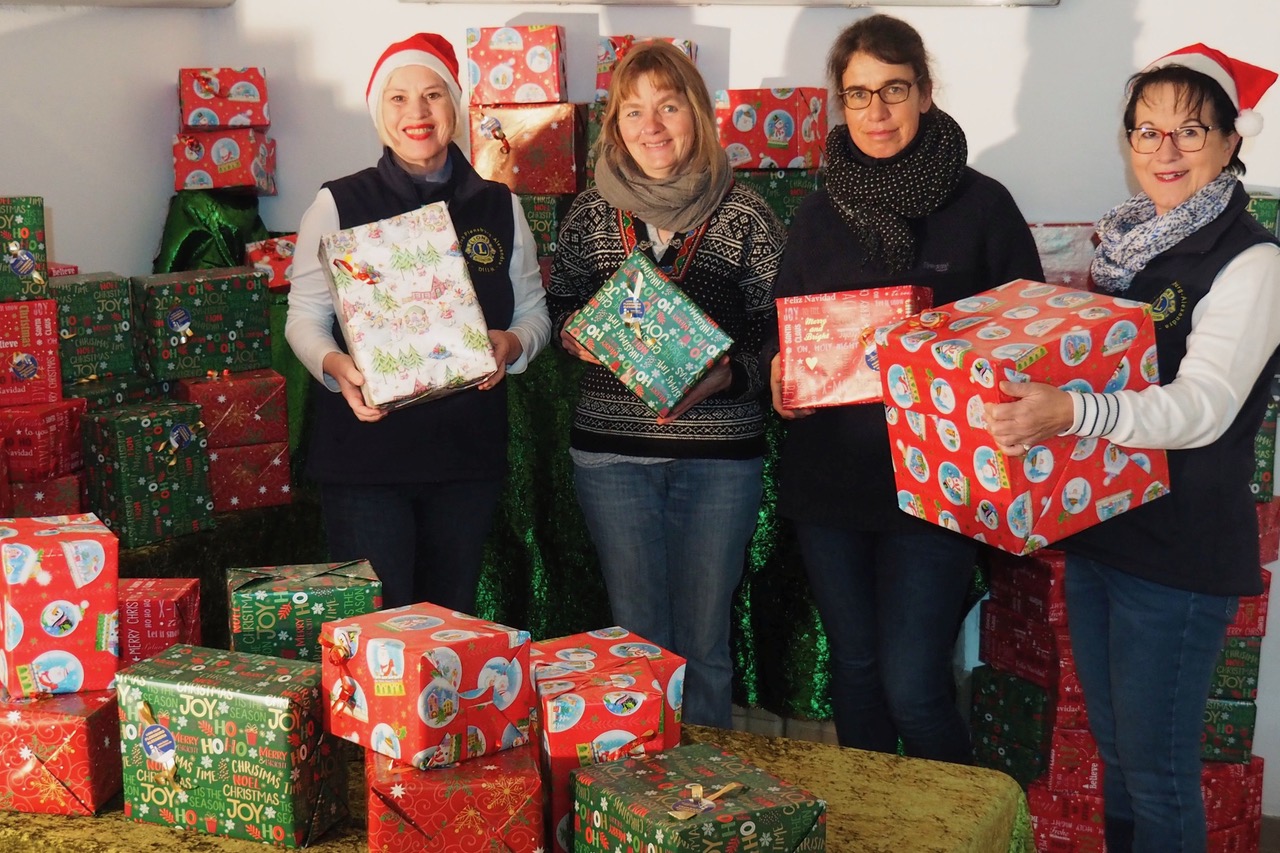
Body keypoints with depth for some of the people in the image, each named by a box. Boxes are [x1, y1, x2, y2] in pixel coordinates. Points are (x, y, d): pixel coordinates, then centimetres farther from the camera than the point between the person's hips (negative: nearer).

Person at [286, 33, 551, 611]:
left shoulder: (499, 206, 8)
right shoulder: (339, 204, -1)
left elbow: (534, 312, 13)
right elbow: (305, 316, 1)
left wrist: (512, 345, -10)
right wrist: (334, 366, -20)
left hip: (469, 451, 3)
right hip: (365, 450, -3)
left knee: (454, 621, 11)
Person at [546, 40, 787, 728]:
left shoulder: (745, 217, -3)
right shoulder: (589, 215, 4)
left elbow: (775, 333, -2)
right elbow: (558, 307, 16)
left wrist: (724, 374, -19)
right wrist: (578, 335, -6)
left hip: (719, 451, -2)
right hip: (611, 449, 2)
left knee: (704, 638, 8)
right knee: (636, 634, 11)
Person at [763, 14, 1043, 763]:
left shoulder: (982, 206, -4)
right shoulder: (820, 213, 8)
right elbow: (783, 330, 16)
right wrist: (780, 371, -7)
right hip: (828, 477, 4)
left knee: (914, 688, -6)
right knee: (855, 672, 16)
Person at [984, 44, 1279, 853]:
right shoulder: (1127, 245, 9)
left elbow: (1203, 406, -26)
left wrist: (1070, 412, -42)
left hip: (1180, 550, -7)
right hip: (1097, 532, 7)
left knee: (1157, 771, 3)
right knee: (1113, 749, 19)